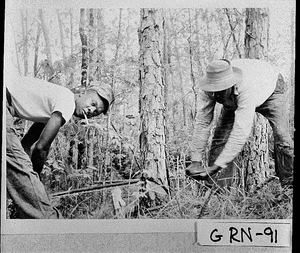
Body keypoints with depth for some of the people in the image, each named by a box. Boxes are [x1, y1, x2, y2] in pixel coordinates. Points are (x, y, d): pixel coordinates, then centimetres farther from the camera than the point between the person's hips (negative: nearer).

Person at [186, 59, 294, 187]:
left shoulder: (246, 88, -48)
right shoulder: (209, 88, -33)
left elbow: (241, 131, -50)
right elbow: (202, 123, -28)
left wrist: (217, 165, -52)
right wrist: (195, 161, -32)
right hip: (234, 100, 4)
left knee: (281, 136, -20)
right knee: (220, 136, -11)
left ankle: (288, 184, -1)